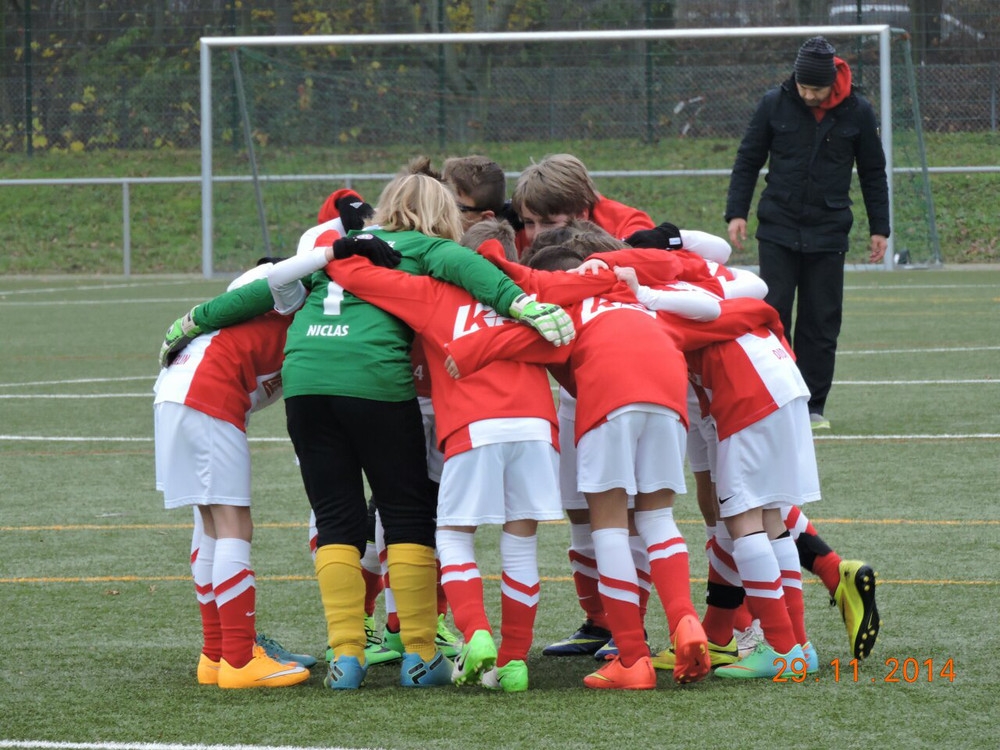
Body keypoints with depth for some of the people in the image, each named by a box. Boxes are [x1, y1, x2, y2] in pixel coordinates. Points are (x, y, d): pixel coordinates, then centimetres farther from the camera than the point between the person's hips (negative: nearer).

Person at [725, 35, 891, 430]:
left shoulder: (857, 112, -3)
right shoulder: (775, 104, -4)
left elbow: (873, 173, 7)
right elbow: (747, 161, 5)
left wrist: (879, 228, 7)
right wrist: (737, 212, -2)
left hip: (829, 235, 0)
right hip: (777, 231, 0)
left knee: (821, 323, 2)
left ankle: (813, 405, 9)